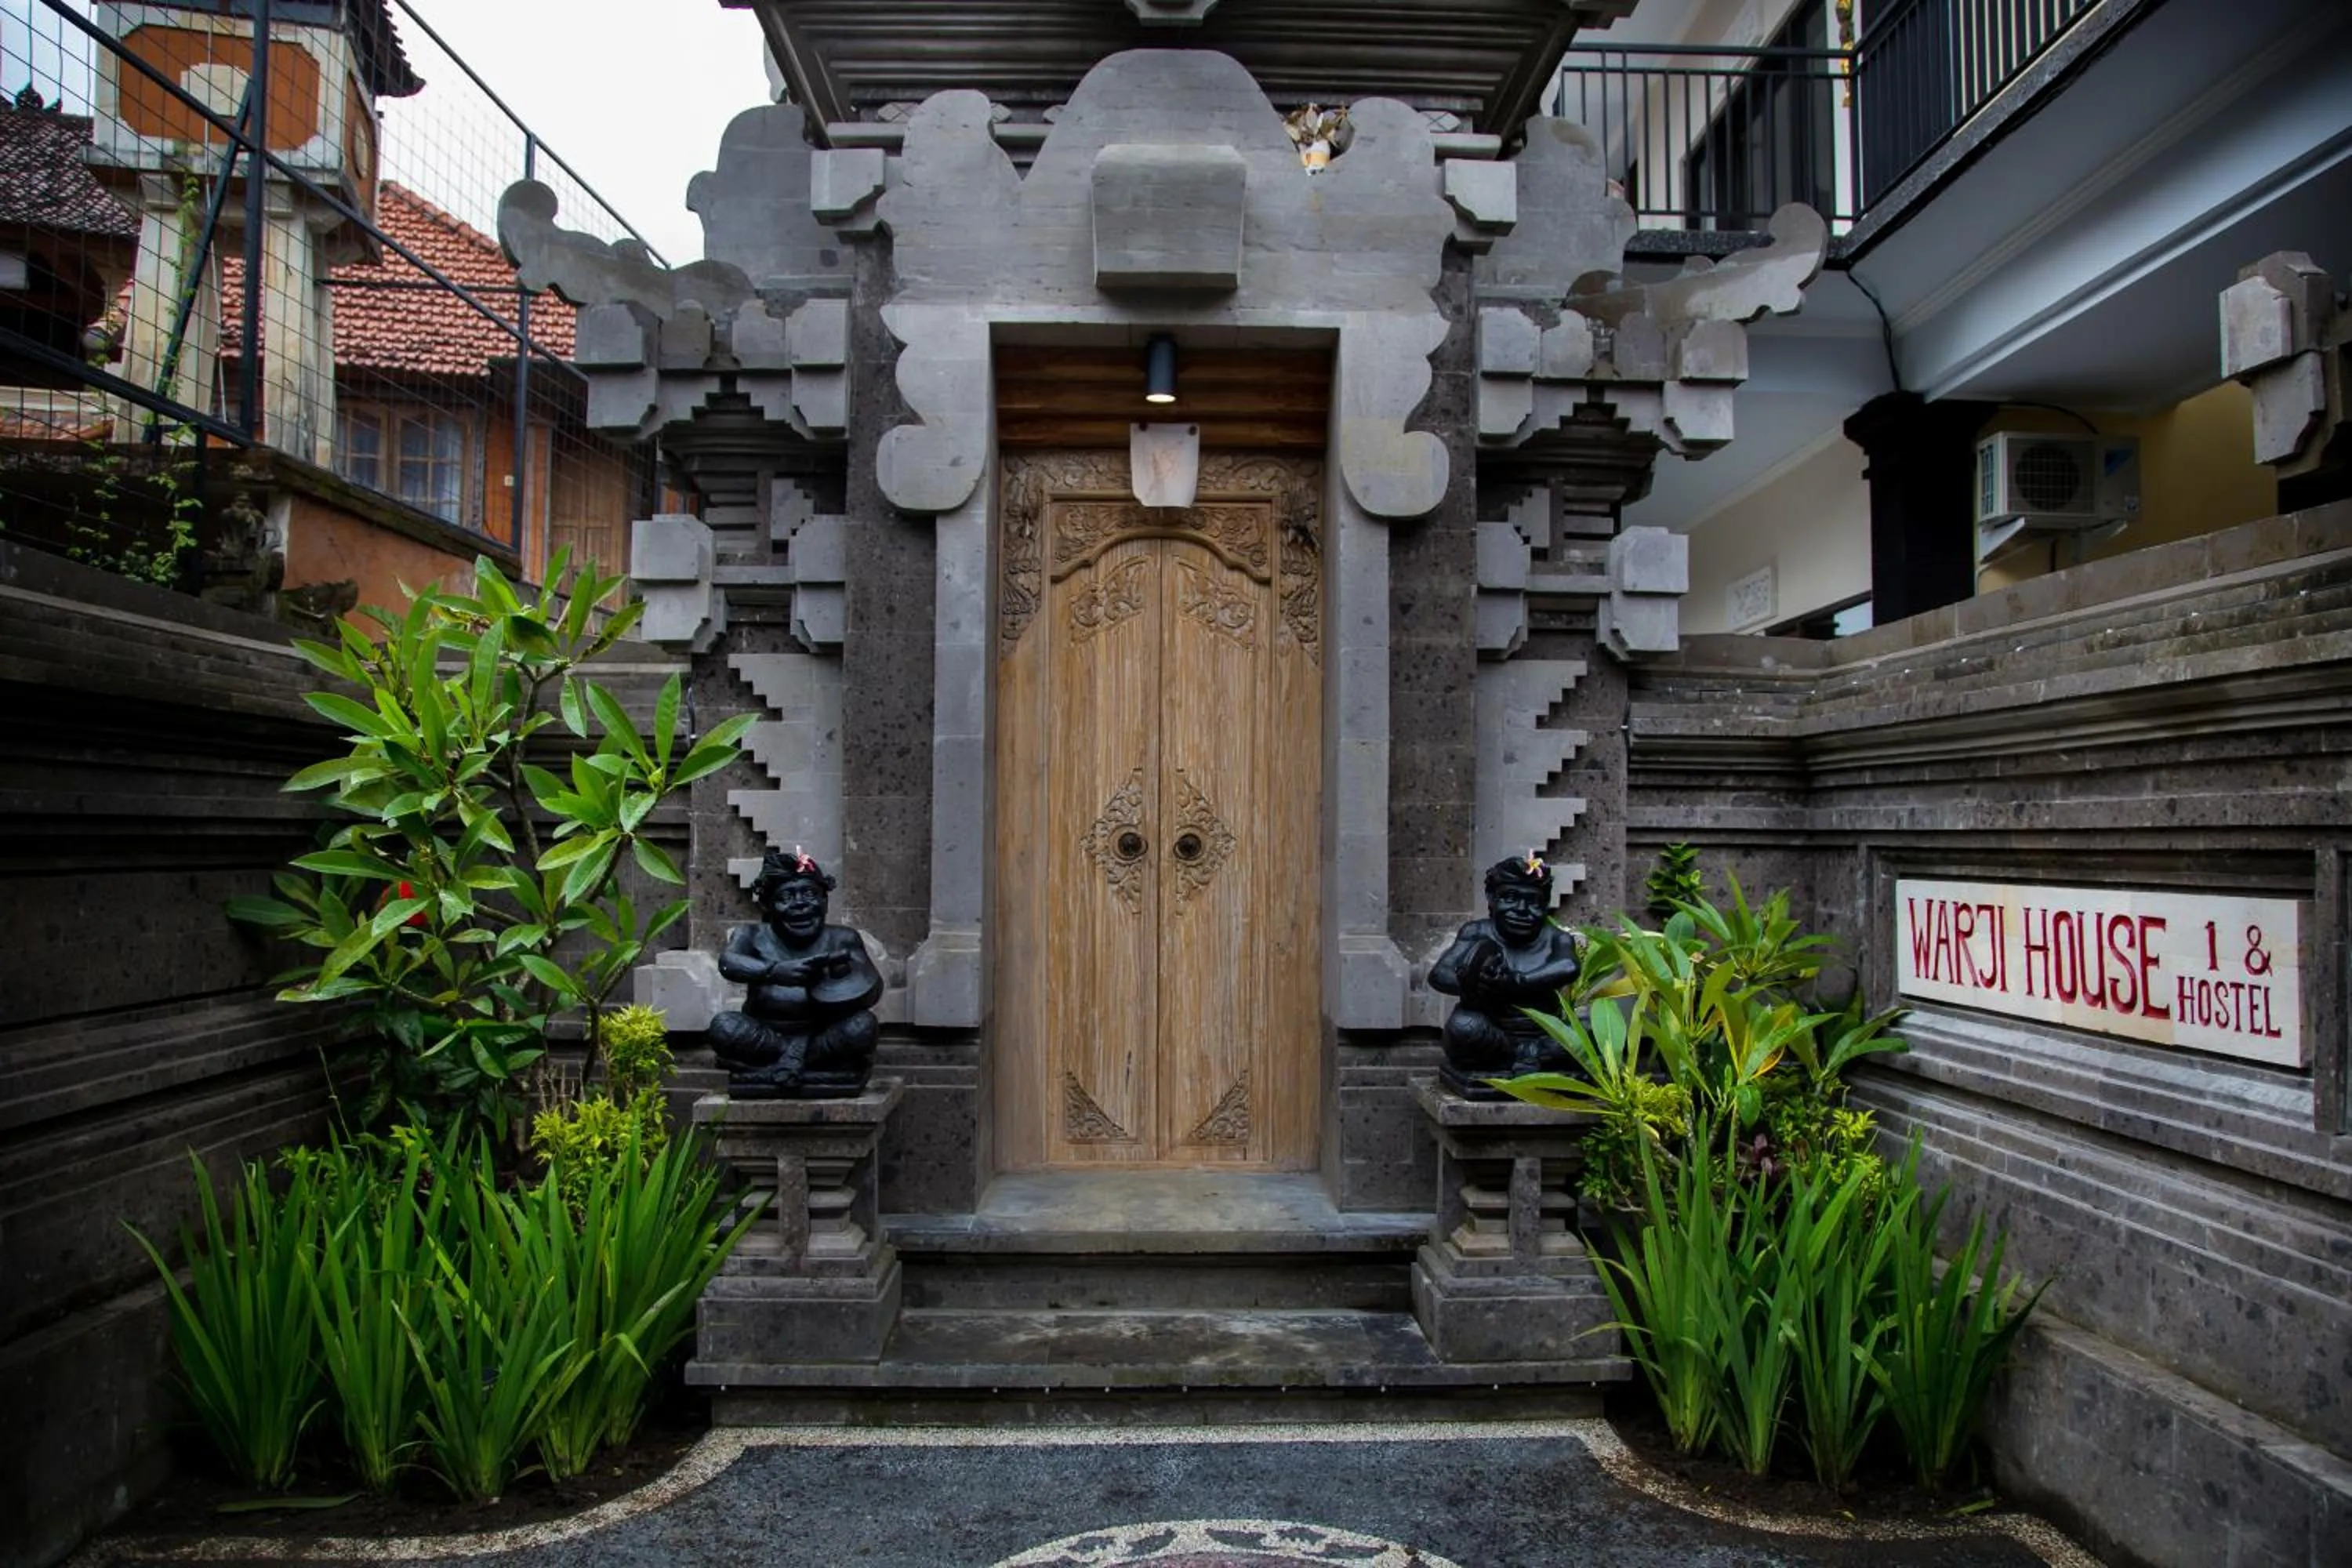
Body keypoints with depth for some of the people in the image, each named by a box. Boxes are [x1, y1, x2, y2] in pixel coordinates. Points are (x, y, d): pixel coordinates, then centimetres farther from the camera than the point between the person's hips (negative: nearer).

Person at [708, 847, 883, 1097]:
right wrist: (775, 971, -42)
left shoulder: (841, 940, 1)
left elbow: (871, 991, -10)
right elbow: (728, 962, -22)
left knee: (863, 1025, -27)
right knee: (724, 1026, -28)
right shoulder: (753, 937, 0)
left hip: (823, 1038, 0)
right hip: (765, 1038, 0)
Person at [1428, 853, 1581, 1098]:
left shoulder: (1556, 939, 2)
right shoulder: (1478, 934, 0)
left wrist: (1515, 982, -35)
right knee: (1464, 1027, -33)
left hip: (1544, 1039, 1)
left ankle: (1521, 1061, -23)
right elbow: (1439, 974, -13)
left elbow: (1568, 968, -22)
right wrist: (1471, 985, -35)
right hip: (1492, 1038, -1)